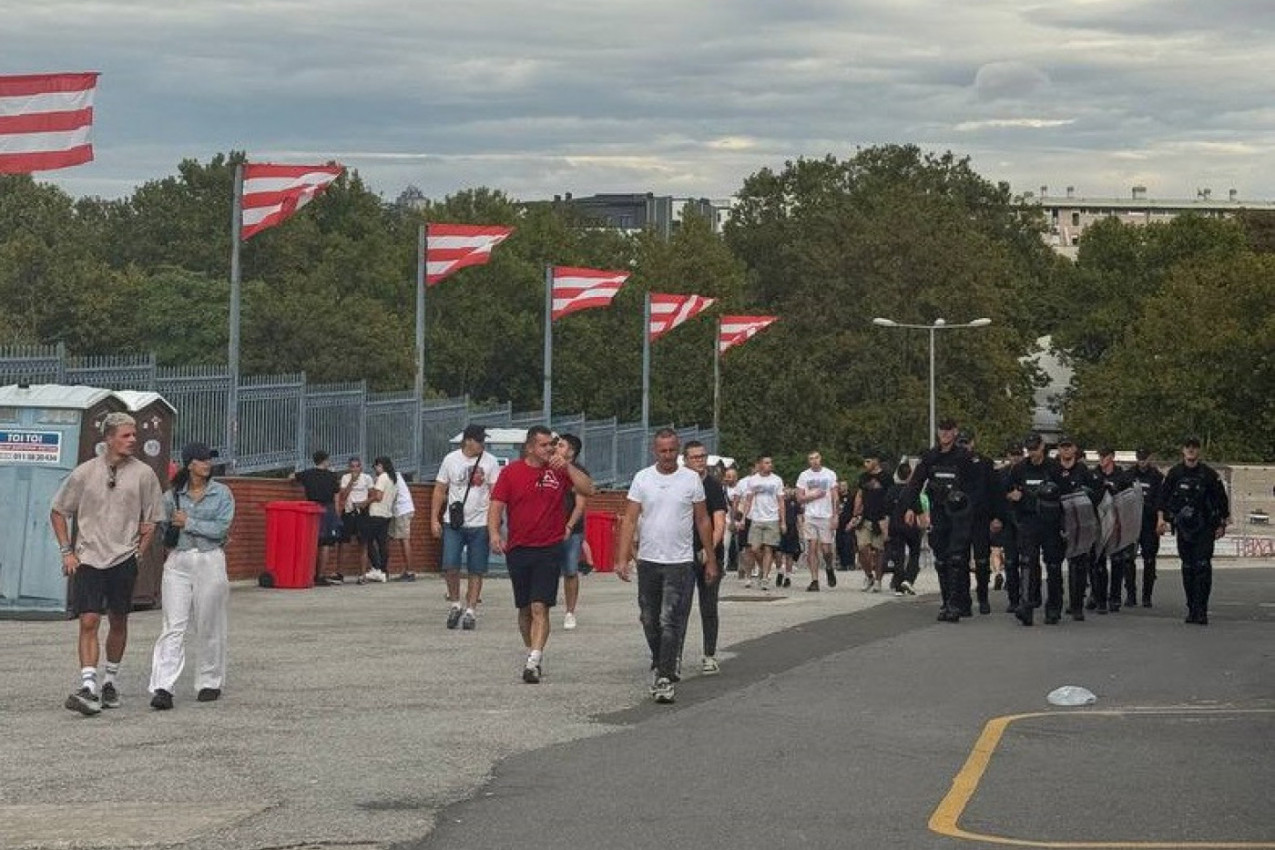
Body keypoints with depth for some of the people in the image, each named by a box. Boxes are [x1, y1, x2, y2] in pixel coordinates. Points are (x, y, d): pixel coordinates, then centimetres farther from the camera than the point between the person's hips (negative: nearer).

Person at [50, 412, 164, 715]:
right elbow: (58, 512, 11)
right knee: (88, 622, -11)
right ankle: (88, 688, -17)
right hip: (87, 559, -1)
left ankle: (110, 681, 28)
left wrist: (138, 553, 0)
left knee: (118, 622, 11)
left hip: (123, 559, 1)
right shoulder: (84, 473, 1)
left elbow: (150, 521, 9)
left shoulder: (143, 474, 1)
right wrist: (67, 551, 4)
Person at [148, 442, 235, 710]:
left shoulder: (222, 493, 3)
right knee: (173, 627, -7)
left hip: (210, 561, -1)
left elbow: (221, 528, -8)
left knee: (209, 627, 6)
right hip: (177, 563, 1)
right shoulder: (173, 495, 9)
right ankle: (162, 687, -14)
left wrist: (189, 523, -8)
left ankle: (210, 683, 20)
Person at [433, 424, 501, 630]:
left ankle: (470, 610, 11)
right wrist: (434, 519, 2)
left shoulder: (490, 462, 0)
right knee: (450, 566, -8)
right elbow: (439, 491, 8)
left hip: (480, 524, 0)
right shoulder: (451, 460, 3)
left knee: (476, 571, 2)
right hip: (453, 522, 0)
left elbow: (495, 494, 0)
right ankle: (454, 604, 12)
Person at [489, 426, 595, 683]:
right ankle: (533, 653, 28)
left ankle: (533, 662, -18)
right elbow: (496, 506, 0)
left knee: (539, 607, -13)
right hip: (517, 549, 2)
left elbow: (588, 490, -7)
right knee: (524, 609, 12)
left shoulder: (559, 470, 2)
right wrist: (494, 533, -16)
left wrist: (567, 466, -15)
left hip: (549, 549, -2)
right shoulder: (511, 472, 2)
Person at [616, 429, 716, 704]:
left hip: (680, 562, -2)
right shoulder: (642, 478, 2)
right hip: (648, 560, 2)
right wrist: (623, 558, -9)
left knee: (671, 622, -9)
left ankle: (665, 677, -8)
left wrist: (710, 559, 6)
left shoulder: (691, 479, 0)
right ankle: (660, 665, 33)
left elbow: (703, 521, 6)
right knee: (650, 620, 13)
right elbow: (630, 520, -1)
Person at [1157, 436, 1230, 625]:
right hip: (1183, 527, 3)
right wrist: (1161, 517, -5)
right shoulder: (1174, 473, 4)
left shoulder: (1209, 474, -2)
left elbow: (1221, 499, 4)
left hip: (1205, 527, -3)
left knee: (1203, 566, -12)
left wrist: (1222, 524, 3)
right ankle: (1191, 608, 14)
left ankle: (1201, 610, -13)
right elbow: (1163, 496, 7)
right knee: (1187, 567, 7)